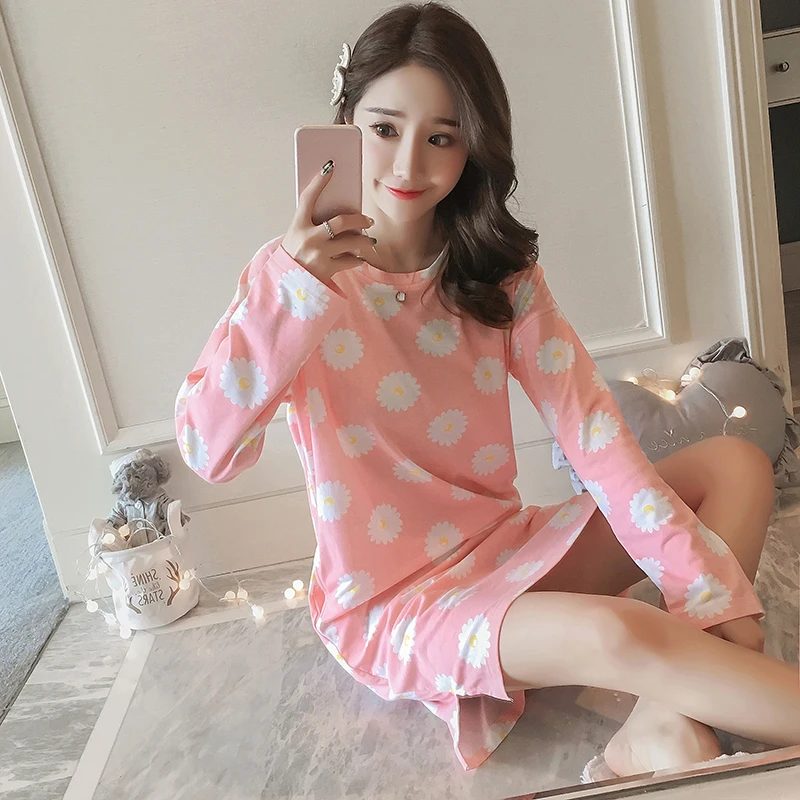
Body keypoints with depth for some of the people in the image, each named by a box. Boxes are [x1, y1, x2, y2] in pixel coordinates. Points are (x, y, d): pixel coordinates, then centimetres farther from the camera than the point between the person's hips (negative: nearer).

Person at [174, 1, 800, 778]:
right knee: (617, 634, -33)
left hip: (508, 550, 6)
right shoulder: (293, 274, -11)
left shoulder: (499, 270, 0)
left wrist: (709, 587, -17)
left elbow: (591, 425, -10)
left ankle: (663, 728, -21)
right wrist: (286, 292, -35)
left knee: (737, 463, -5)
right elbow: (207, 453, -24)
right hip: (387, 602, -5)